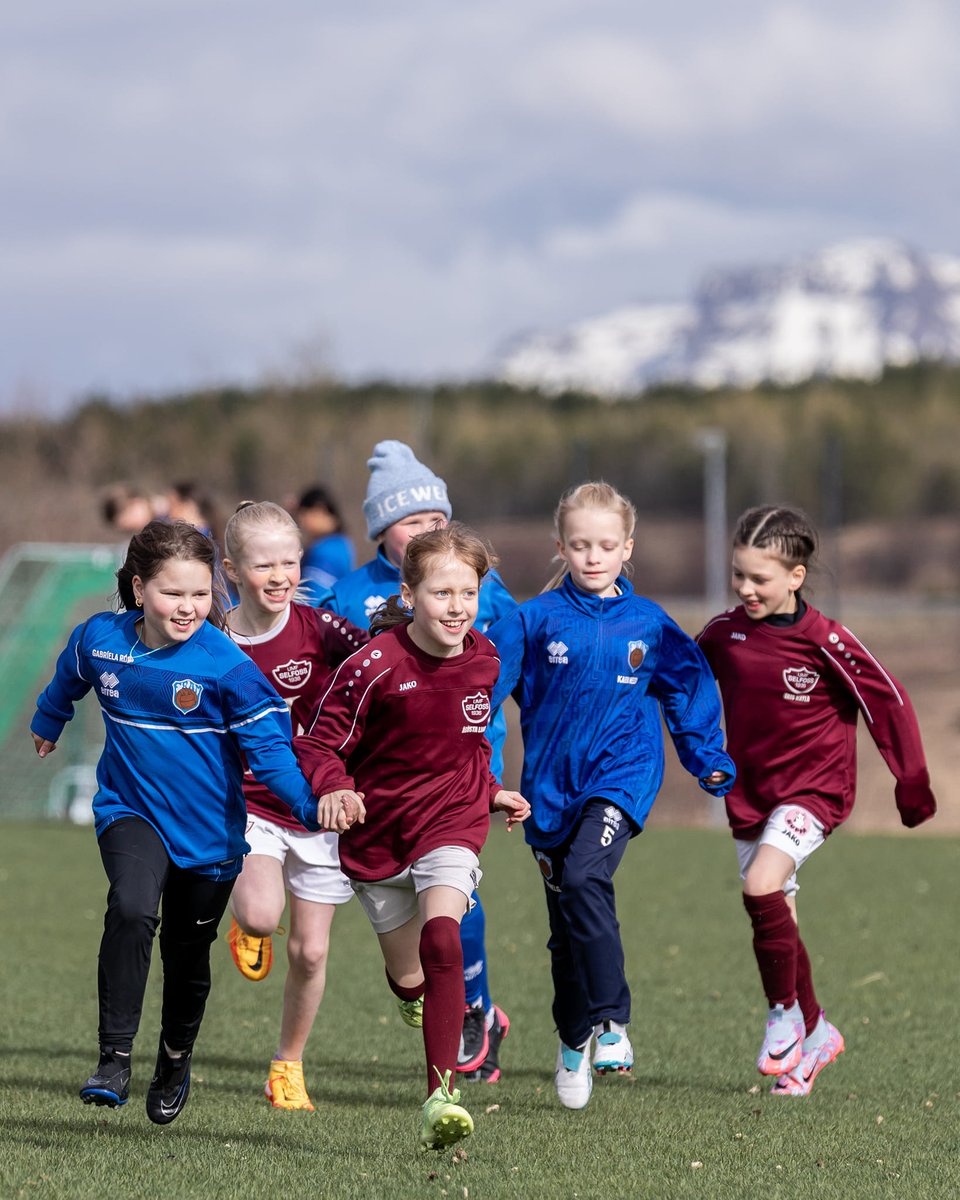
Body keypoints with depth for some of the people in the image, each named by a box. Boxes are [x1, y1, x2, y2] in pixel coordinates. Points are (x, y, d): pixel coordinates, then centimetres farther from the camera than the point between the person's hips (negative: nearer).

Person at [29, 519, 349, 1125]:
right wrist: (48, 725, 35)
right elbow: (68, 682, 16)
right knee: (131, 909, -28)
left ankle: (176, 1060, 43)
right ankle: (115, 1059, -23)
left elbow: (269, 745, -17)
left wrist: (312, 806, -32)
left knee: (188, 954, 15)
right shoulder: (98, 640, -9)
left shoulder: (227, 664, -19)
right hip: (130, 811, 0)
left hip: (207, 827, 0)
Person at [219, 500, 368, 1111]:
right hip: (247, 805, -1)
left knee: (310, 951, 5)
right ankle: (246, 921, 12)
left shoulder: (318, 627, -8)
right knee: (262, 917, -27)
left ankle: (289, 1065, 27)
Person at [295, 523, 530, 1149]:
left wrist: (490, 791, 10)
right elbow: (321, 741, -15)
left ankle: (441, 1096, -30)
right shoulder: (375, 666, -19)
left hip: (452, 821, 1)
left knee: (442, 936, -27)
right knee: (409, 978, 14)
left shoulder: (483, 660, -4)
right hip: (378, 831, 0)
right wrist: (333, 788, -33)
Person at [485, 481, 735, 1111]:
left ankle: (610, 1019, -21)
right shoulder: (536, 621, -1)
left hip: (623, 774, -2)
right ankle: (574, 1044, 23)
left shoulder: (649, 626, 3)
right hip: (552, 784, 2)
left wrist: (709, 759, 13)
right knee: (567, 921, 8)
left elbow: (689, 688, 15)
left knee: (584, 879, -27)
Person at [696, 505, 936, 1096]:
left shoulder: (826, 643, -17)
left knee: (762, 888, -26)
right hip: (750, 793, 6)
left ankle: (786, 1012, -7)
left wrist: (912, 782, -6)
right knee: (776, 919, 10)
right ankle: (815, 1033, 27)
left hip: (814, 786, -6)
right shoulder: (725, 632, -3)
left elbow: (889, 702, -10)